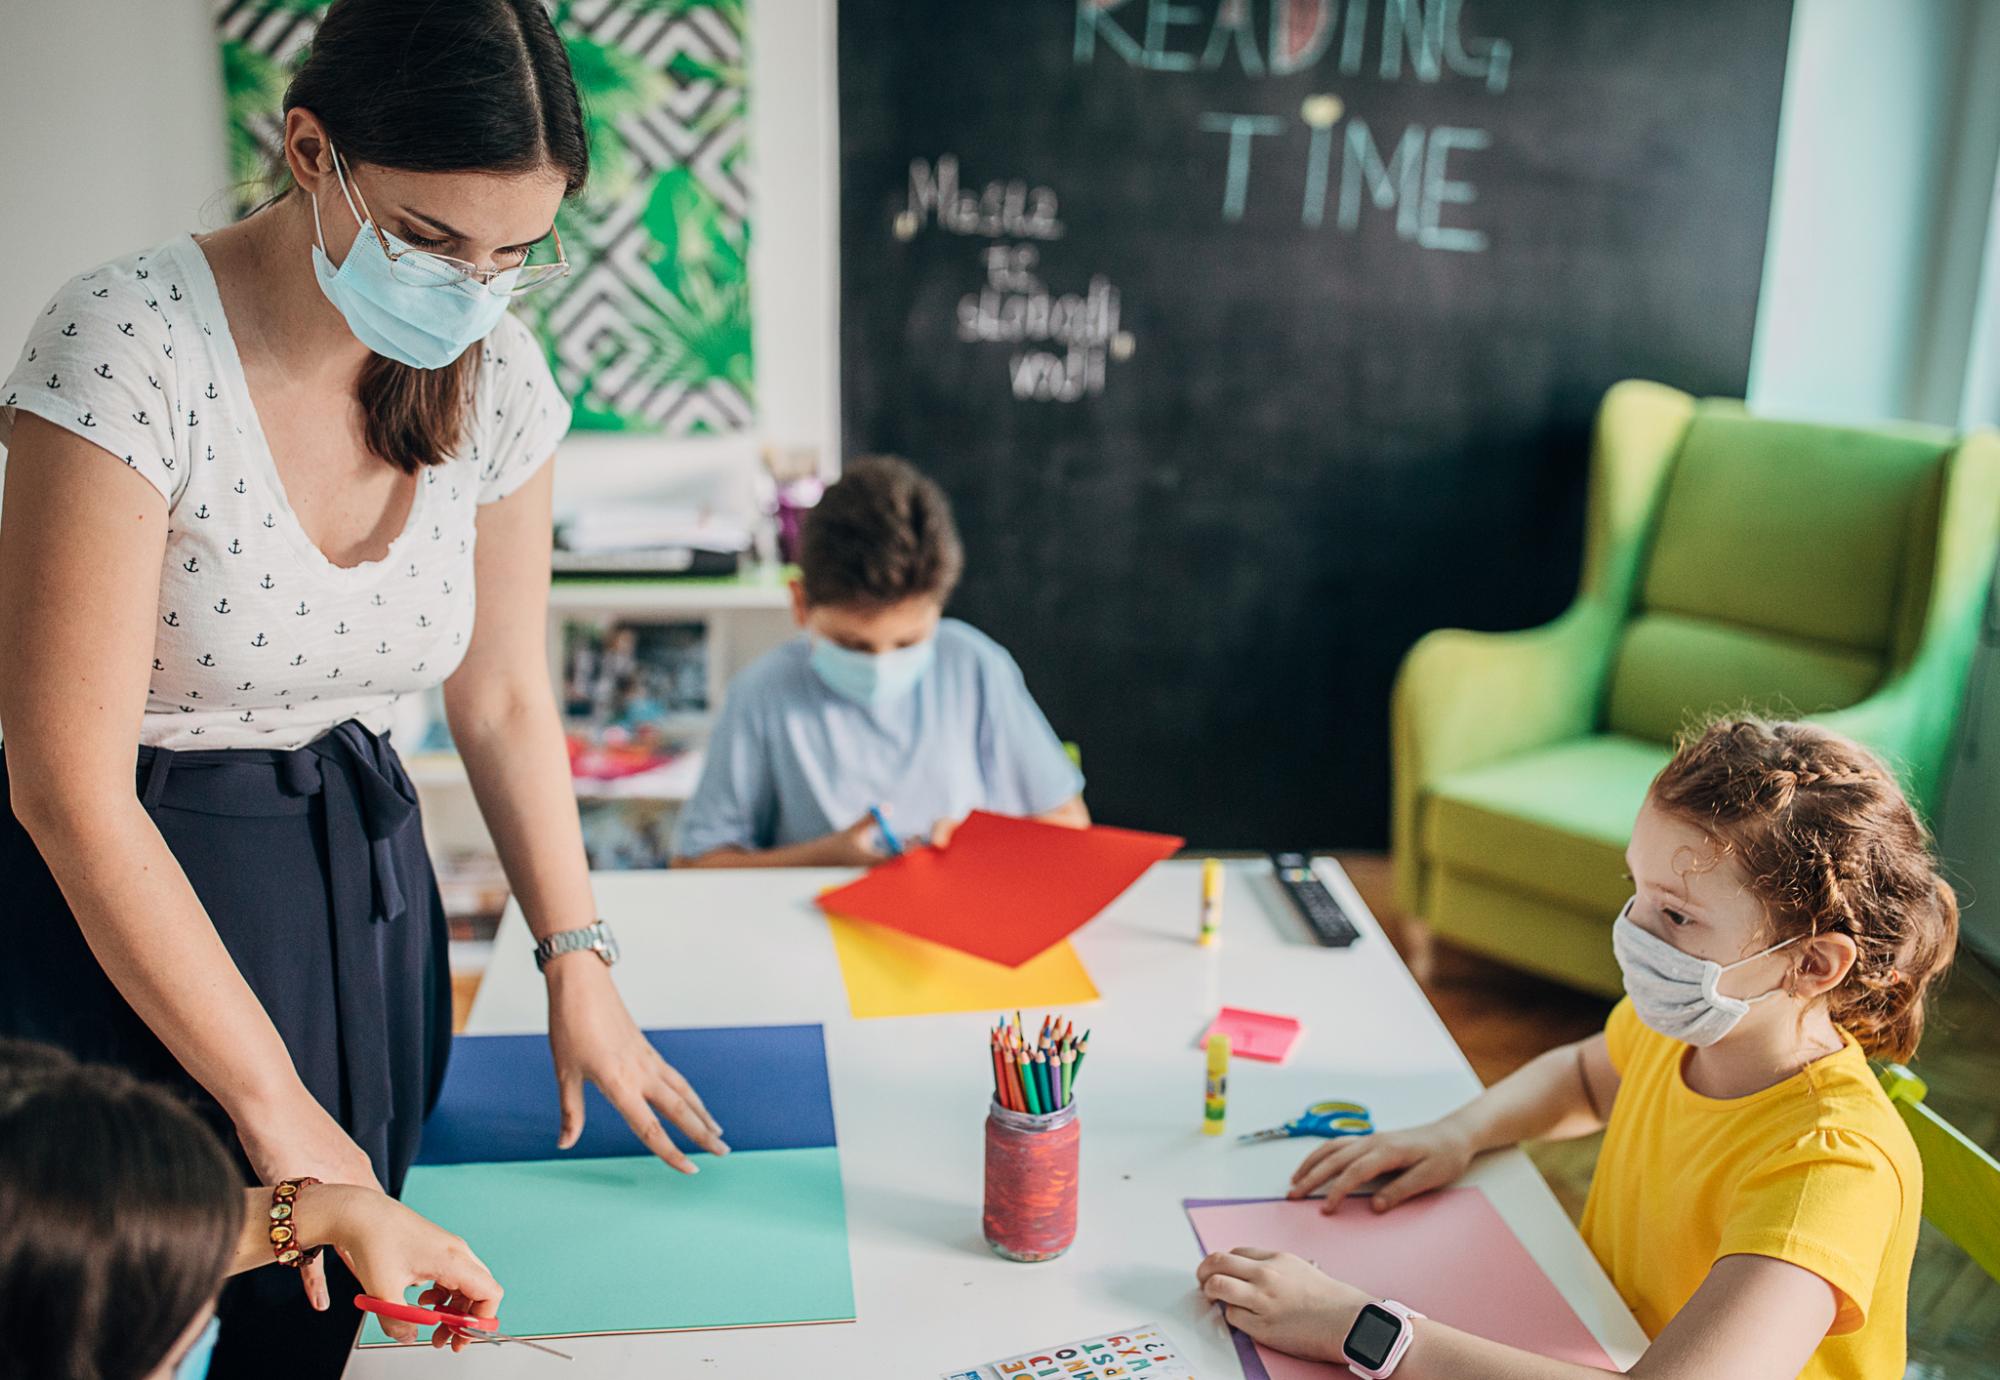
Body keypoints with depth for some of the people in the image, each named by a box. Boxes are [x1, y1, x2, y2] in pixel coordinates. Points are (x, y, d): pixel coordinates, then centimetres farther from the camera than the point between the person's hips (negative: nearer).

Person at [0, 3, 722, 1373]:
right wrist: (275, 1104, -20)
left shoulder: (498, 376, -5)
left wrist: (580, 966, 0)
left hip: (363, 878, 5)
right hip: (125, 906, -4)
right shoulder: (131, 347, -22)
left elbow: (504, 697, 6)